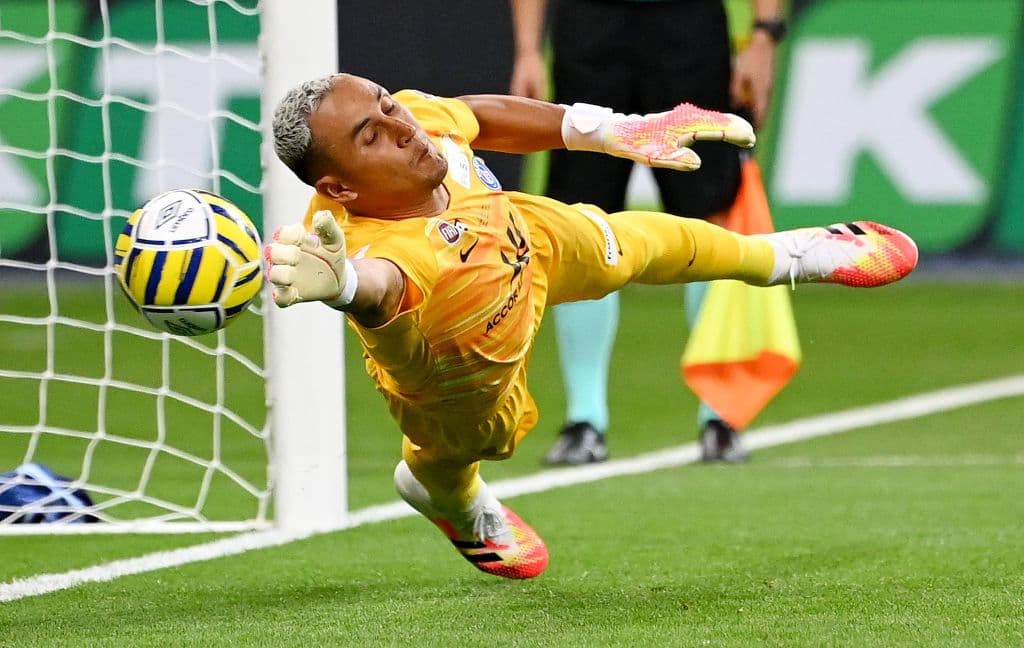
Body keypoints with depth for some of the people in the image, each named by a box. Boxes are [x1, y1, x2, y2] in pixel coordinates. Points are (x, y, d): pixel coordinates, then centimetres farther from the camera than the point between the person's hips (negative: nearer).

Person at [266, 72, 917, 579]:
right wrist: (340, 281, -105)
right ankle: (450, 499, 70)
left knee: (642, 244, 30)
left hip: (527, 239, 5)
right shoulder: (379, 249, -55)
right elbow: (376, 285, -80)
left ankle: (779, 255, 65)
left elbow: (480, 115, -11)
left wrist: (609, 131, -1)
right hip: (469, 376, -5)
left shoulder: (419, 117, -35)